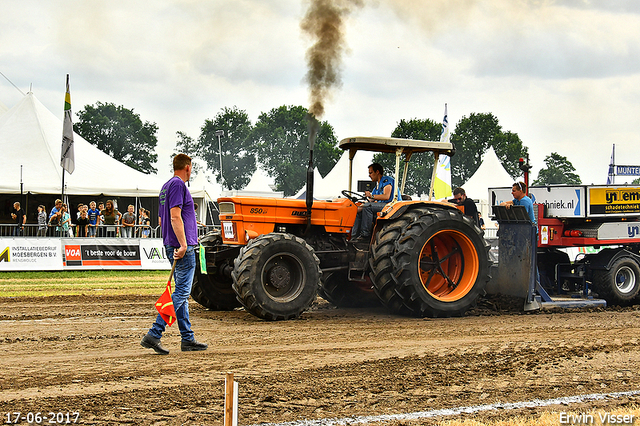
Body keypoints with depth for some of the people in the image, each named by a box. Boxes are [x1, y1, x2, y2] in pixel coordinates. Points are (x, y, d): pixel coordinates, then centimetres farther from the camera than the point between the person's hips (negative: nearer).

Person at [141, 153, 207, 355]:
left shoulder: (166, 186, 18)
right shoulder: (178, 185, -11)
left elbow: (163, 219, 23)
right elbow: (175, 217, -20)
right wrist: (183, 244, -24)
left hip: (172, 246, 10)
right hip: (183, 247, -10)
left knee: (182, 292, 11)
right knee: (181, 292, -9)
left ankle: (187, 339, 14)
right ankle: (154, 334, -15)